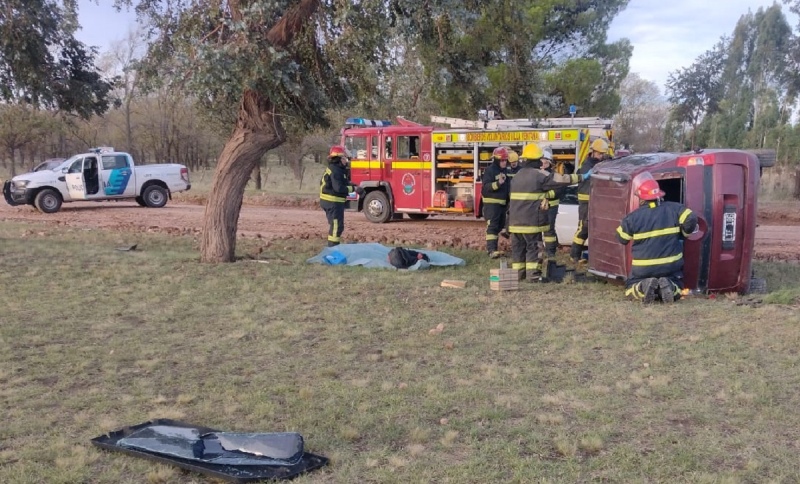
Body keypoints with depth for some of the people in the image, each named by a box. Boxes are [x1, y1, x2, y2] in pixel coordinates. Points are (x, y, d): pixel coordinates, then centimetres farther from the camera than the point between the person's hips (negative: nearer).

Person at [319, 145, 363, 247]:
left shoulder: (338, 169, 15)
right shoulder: (335, 171, -19)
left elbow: (344, 182, 19)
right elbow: (339, 188, -26)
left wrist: (354, 186, 4)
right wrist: (353, 189, -20)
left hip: (329, 201, 11)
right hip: (333, 201, -11)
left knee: (335, 225, 20)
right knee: (336, 226, -7)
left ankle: (333, 247, 29)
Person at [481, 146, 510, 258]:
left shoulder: (504, 171, 16)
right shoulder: (490, 170, -10)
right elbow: (486, 186, -20)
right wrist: (498, 183, -33)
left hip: (502, 203, 9)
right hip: (491, 203, -9)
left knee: (499, 226, 12)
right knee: (492, 226, -13)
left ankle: (491, 248, 21)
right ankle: (492, 250, -18)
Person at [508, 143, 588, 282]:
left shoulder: (518, 175, 16)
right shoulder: (539, 174, -8)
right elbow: (561, 179, -7)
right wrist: (581, 177, 0)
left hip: (515, 219, 7)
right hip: (531, 220, -7)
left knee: (518, 246, 11)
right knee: (534, 246, -2)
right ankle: (533, 274, -4)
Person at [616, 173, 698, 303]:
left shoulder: (632, 217, -9)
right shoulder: (674, 208, -5)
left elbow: (622, 239, 1)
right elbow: (691, 220, -13)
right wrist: (682, 234, 6)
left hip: (643, 268, -1)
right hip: (671, 266, 1)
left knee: (630, 289, 20)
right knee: (677, 287, 25)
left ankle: (643, 287, -15)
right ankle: (670, 287, -12)